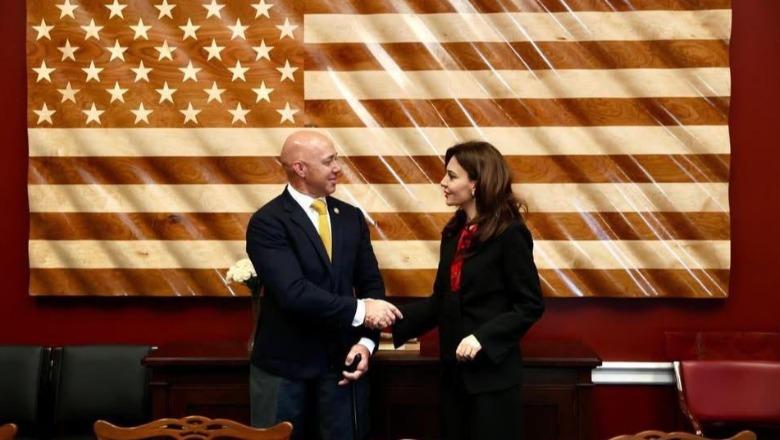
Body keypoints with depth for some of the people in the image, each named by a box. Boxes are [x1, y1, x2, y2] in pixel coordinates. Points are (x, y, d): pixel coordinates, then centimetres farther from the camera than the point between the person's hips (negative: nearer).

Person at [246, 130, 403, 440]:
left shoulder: (351, 217, 8)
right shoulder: (267, 222, -11)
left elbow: (371, 283, 7)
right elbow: (293, 292, -22)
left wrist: (366, 341, -7)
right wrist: (359, 310, -21)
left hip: (342, 362, 4)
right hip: (284, 366, -4)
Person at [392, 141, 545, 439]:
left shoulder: (510, 233, -13)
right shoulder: (453, 233, 8)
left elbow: (530, 306, -13)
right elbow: (441, 301, 10)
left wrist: (482, 337, -22)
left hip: (492, 372, -7)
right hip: (454, 370, 7)